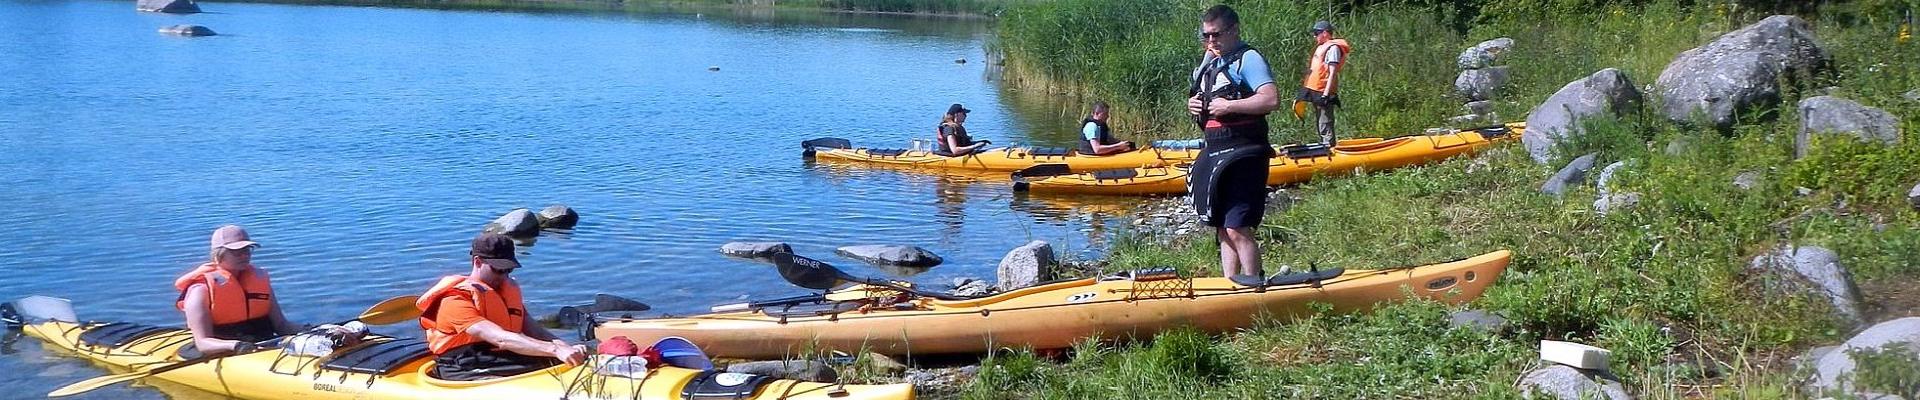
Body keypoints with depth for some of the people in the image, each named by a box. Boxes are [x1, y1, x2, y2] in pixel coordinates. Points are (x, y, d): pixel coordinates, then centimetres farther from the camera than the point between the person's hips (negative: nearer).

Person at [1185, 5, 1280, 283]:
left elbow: (1271, 100, -21)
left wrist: (1228, 106, -19)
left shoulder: (1248, 59, -8)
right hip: (1214, 153, 9)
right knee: (1223, 230, 12)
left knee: (1237, 229, -13)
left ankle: (1254, 288, -5)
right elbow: (1199, 99, 30)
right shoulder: (1208, 62, 17)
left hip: (1242, 154, -9)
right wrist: (1193, 106, 8)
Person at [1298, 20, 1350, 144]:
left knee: (1325, 128, -12)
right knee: (1318, 128, 17)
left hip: (1323, 93, -10)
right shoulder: (1320, 47, 19)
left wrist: (1326, 94, -23)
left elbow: (1332, 73, -18)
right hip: (1315, 92, 10)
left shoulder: (1332, 48, -11)